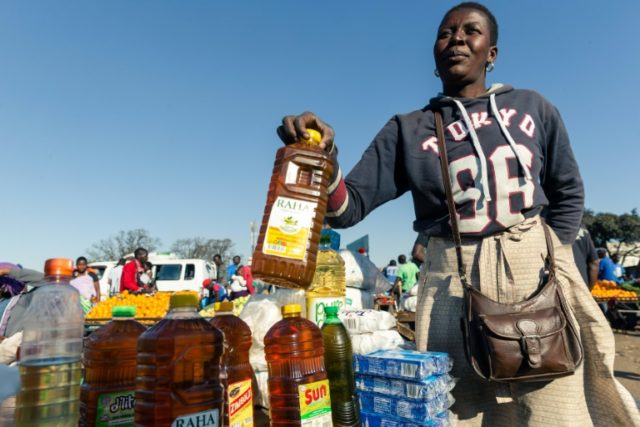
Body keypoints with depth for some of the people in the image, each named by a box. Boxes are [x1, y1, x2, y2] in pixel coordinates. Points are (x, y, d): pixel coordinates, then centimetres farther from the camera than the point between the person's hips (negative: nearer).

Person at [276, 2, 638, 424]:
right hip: (455, 285, -1)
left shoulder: (533, 108, 7)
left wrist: (548, 258, 4)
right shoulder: (409, 129, 1)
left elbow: (568, 193, 14)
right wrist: (321, 158, -26)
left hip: (538, 274, 2)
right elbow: (347, 207, -7)